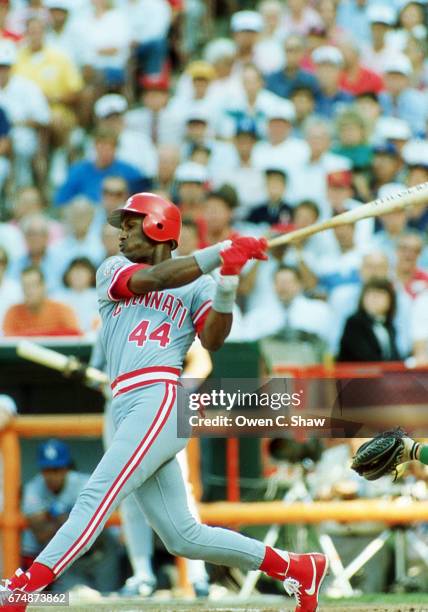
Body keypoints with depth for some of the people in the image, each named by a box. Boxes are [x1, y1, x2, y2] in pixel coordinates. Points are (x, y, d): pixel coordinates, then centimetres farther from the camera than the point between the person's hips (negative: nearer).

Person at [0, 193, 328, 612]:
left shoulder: (198, 287, 9)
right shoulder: (113, 271, 19)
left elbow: (213, 340, -6)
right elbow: (153, 279, -2)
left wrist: (227, 284, -20)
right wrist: (221, 252, -12)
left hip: (162, 401, -6)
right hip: (128, 412, 6)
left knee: (96, 498, -18)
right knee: (182, 536, 4)